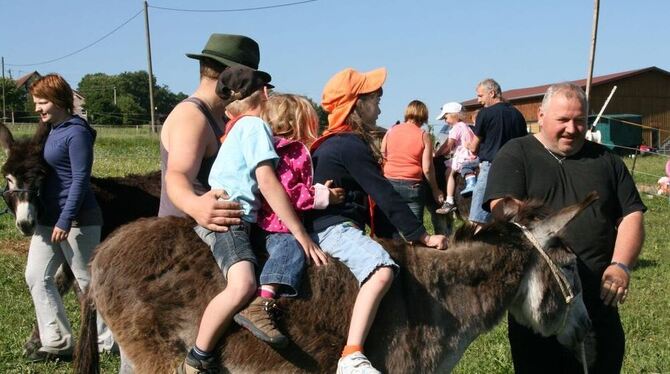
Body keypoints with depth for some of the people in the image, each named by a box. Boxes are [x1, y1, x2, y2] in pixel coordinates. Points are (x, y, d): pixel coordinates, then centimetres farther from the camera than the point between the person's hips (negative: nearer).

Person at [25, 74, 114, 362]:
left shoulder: (76, 132, -14)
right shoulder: (50, 130, 12)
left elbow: (80, 180, -19)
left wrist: (65, 220, -22)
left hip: (77, 219, -9)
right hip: (47, 218, 9)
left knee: (87, 281, 1)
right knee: (36, 277, 7)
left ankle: (106, 342, 16)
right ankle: (57, 343, 14)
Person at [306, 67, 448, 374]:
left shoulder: (333, 142, 19)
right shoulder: (351, 144, -13)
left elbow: (372, 198, 20)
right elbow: (385, 196, -16)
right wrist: (421, 236, -12)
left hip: (341, 224, 11)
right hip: (333, 227, -11)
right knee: (382, 269, -33)